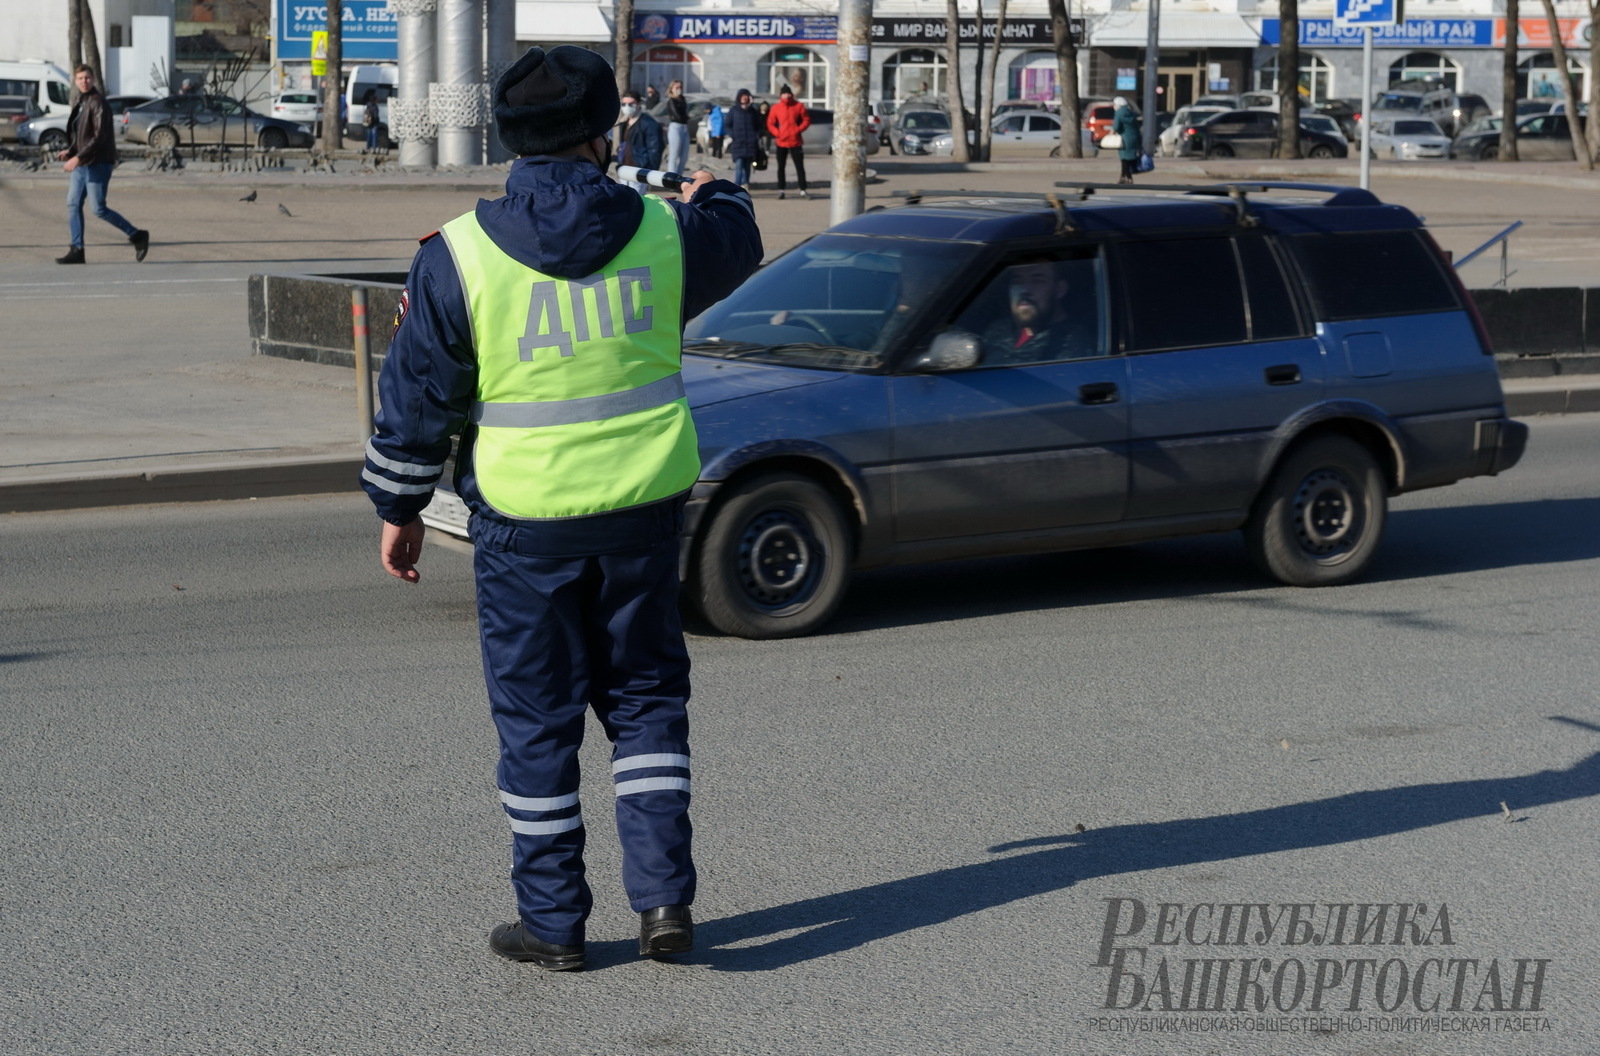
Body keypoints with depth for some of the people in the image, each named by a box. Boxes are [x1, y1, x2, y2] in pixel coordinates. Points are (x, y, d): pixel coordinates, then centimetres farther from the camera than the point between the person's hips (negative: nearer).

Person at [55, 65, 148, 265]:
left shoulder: (98, 103, -14)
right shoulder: (80, 103, 13)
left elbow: (100, 136, -21)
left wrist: (78, 158, -23)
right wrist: (69, 152, 6)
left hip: (98, 163, -9)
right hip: (82, 164, 9)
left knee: (99, 209, -7)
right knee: (73, 204, 5)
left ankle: (137, 235, 7)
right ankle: (76, 250, 9)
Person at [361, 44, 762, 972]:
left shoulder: (459, 255, -10)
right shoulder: (662, 233, -3)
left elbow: (417, 398, -4)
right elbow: (737, 248, 22)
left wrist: (400, 510, 9)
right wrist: (718, 194, 45)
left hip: (525, 520, -2)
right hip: (645, 507, 2)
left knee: (538, 719, 8)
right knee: (645, 696, 16)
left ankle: (553, 921, 15)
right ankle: (664, 895, 10)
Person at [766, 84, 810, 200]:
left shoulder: (798, 106, -1)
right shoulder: (776, 108, 0)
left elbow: (806, 120, 2)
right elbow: (770, 123, 4)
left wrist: (798, 130, -10)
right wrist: (777, 133, -9)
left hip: (796, 142, -1)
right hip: (781, 142, 1)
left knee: (800, 167, 0)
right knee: (781, 167, 5)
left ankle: (803, 191, 2)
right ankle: (781, 190, 10)